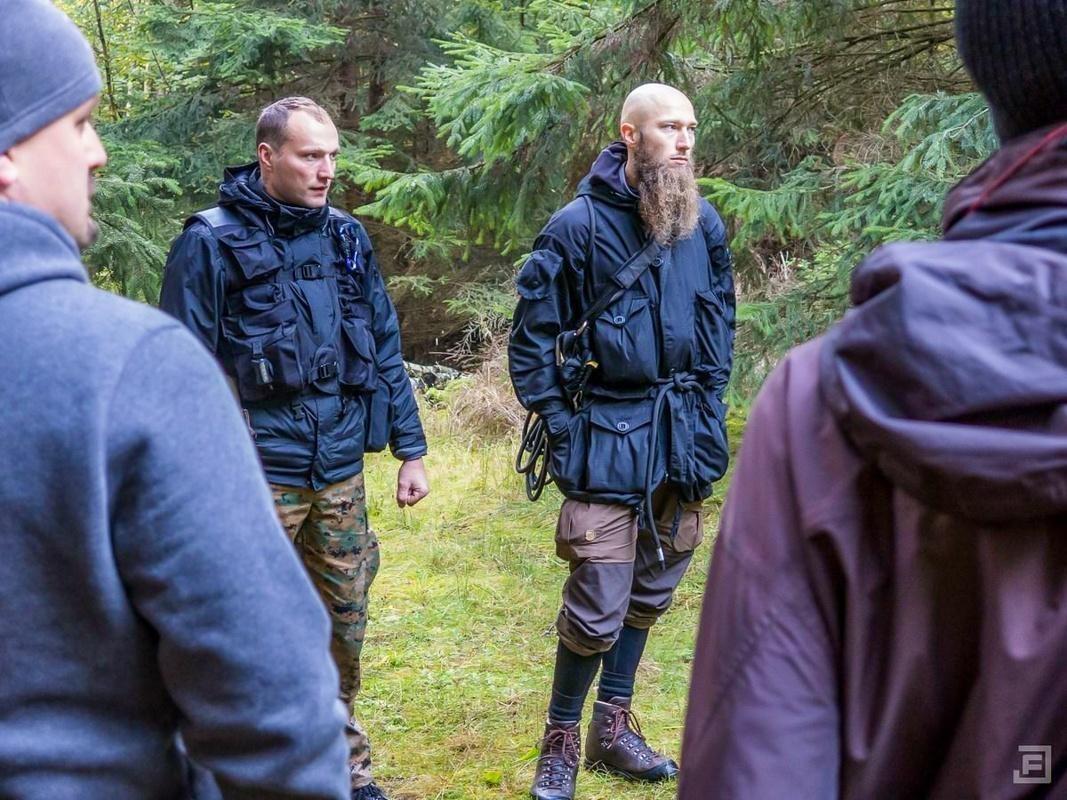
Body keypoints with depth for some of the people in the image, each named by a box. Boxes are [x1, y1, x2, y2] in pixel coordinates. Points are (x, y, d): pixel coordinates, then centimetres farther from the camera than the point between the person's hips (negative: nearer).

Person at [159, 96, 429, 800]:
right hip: (259, 475, -5)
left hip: (342, 473, 5)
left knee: (345, 627, 13)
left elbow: (385, 347, 13)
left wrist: (410, 449, 11)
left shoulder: (347, 237, 9)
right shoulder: (213, 241, -7)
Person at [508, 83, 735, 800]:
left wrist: (708, 413, 9)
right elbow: (532, 334, -5)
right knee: (598, 607, -6)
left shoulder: (704, 222, 6)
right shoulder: (580, 223, -9)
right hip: (610, 434, -5)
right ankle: (562, 740, 13)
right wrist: (559, 427, -9)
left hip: (684, 437, 6)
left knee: (651, 593, 14)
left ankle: (614, 726, 30)